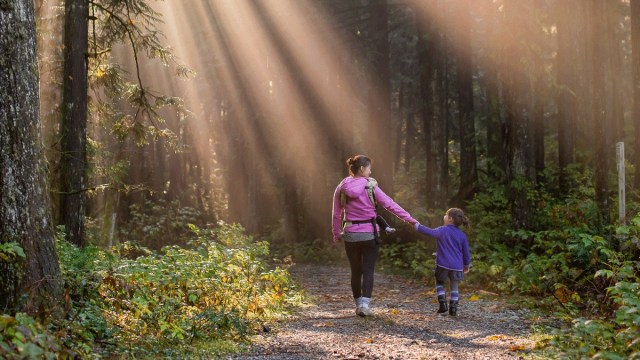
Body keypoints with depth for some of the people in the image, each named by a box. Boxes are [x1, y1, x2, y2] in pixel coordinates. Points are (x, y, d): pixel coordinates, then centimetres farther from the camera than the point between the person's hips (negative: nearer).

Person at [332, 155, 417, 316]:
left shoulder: (341, 188, 1)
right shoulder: (370, 186, -7)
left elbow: (336, 214, 5)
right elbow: (390, 204, -7)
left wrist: (336, 235, 15)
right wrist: (410, 219, -3)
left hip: (350, 235, 3)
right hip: (369, 234, -3)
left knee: (355, 271, 14)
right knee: (368, 271, 2)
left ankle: (359, 304, 20)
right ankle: (365, 304, -13)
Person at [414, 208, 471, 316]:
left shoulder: (443, 231, -7)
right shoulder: (462, 235, 4)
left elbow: (430, 232, -10)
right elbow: (466, 252, 8)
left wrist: (417, 226, 2)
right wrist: (467, 265, 21)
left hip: (443, 264, -2)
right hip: (457, 266, 2)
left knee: (439, 283, 19)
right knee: (454, 287, 13)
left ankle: (442, 303, 5)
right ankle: (453, 309, 7)